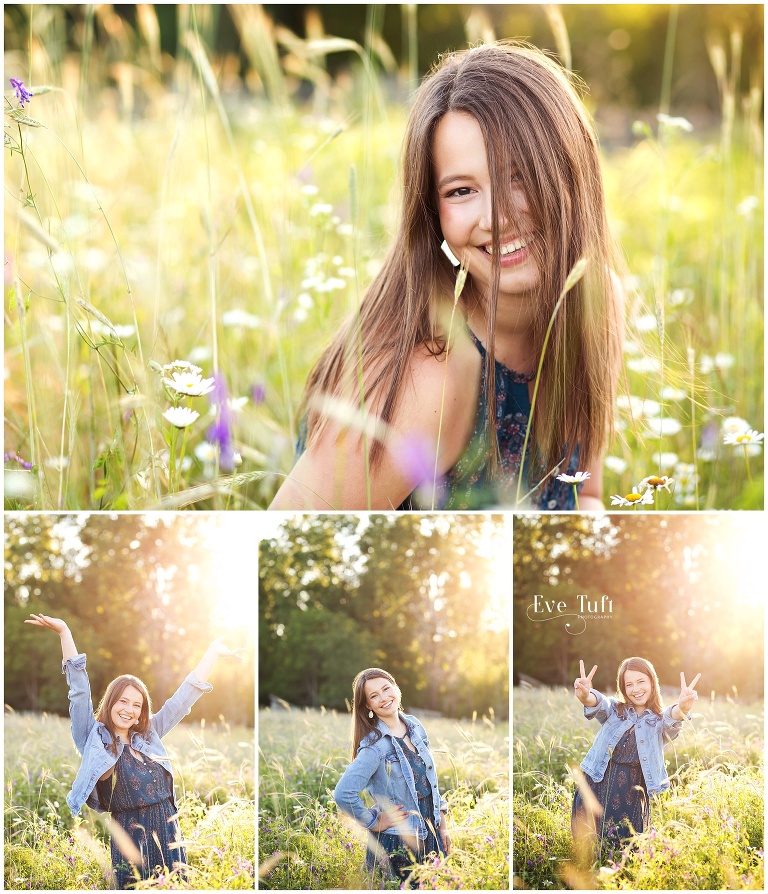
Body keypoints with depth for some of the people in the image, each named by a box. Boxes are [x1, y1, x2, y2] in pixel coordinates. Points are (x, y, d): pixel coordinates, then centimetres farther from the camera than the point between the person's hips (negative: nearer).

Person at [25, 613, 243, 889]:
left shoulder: (148, 736, 16)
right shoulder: (94, 738, 6)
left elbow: (183, 698, 20)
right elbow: (80, 690, 0)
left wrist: (214, 652, 21)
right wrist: (64, 632, -5)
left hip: (169, 834, 4)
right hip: (129, 837, -4)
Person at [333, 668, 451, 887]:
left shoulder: (414, 726, 3)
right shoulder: (374, 745, -19)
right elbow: (343, 794, -30)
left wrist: (442, 823, 11)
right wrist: (374, 823, -17)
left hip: (431, 834, 6)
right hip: (397, 844, -6)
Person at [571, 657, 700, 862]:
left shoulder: (659, 722, 8)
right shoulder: (614, 710, 10)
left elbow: (672, 720, -16)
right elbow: (599, 705, -13)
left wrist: (682, 709, -41)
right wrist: (586, 697, -39)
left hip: (632, 794, 0)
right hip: (598, 784, 0)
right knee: (589, 844, -1)